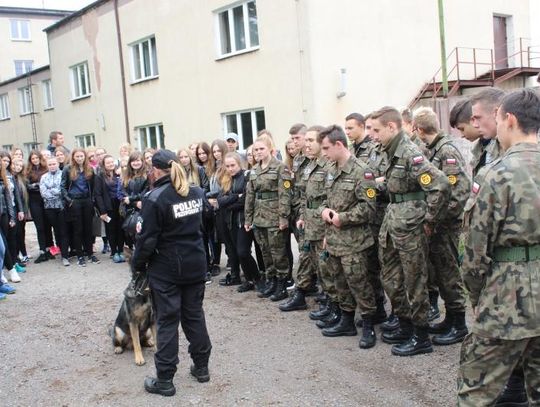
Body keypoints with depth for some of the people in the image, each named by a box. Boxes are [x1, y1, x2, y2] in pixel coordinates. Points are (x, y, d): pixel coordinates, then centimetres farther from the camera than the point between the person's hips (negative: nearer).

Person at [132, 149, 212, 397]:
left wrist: (138, 264, -1)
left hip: (166, 268, -5)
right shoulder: (196, 192, 3)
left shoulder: (155, 198, -16)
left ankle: (164, 380, 9)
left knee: (167, 321, 2)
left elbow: (147, 239, -15)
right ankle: (201, 367, 26)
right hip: (195, 264, 6)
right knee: (194, 314, 16)